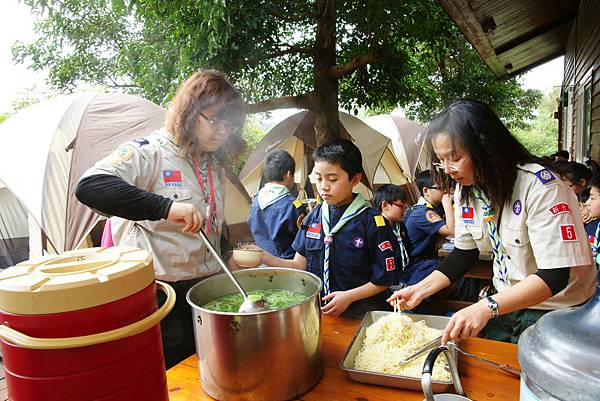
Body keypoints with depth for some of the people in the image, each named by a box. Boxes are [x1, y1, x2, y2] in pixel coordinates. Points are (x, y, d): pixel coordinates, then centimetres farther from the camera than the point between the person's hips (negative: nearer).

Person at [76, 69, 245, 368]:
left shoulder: (215, 166, 11)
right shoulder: (149, 152, -12)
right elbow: (88, 187, -29)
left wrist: (229, 257, 12)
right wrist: (166, 206, -38)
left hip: (205, 286, 7)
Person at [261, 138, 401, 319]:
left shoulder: (372, 222, -10)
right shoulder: (313, 217, 4)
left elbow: (384, 280, -5)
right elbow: (300, 265, 4)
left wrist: (349, 296, -15)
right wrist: (265, 258, -9)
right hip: (318, 309, 6)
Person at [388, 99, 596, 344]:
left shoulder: (540, 186, -27)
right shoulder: (465, 190, -7)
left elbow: (555, 275, -30)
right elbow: (464, 253, 1)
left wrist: (486, 308, -41)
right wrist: (421, 289, -11)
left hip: (556, 314, -5)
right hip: (506, 304, 6)